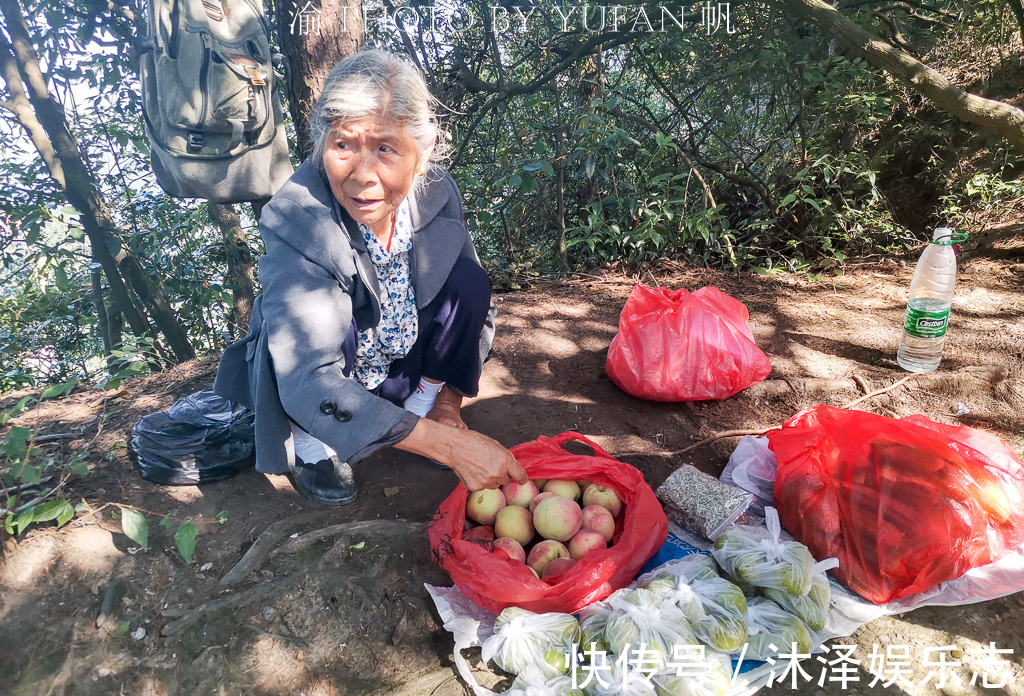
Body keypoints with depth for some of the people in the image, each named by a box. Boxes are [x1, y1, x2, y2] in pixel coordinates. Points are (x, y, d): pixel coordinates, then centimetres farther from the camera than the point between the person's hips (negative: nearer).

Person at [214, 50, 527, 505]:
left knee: (469, 280, -18)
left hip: (401, 367, 4)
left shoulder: (437, 193, -18)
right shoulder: (296, 222, -32)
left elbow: (474, 304, -4)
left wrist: (447, 404, -9)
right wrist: (449, 446, -46)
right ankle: (309, 444, -6)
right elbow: (307, 382, -40)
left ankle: (419, 407, 1)